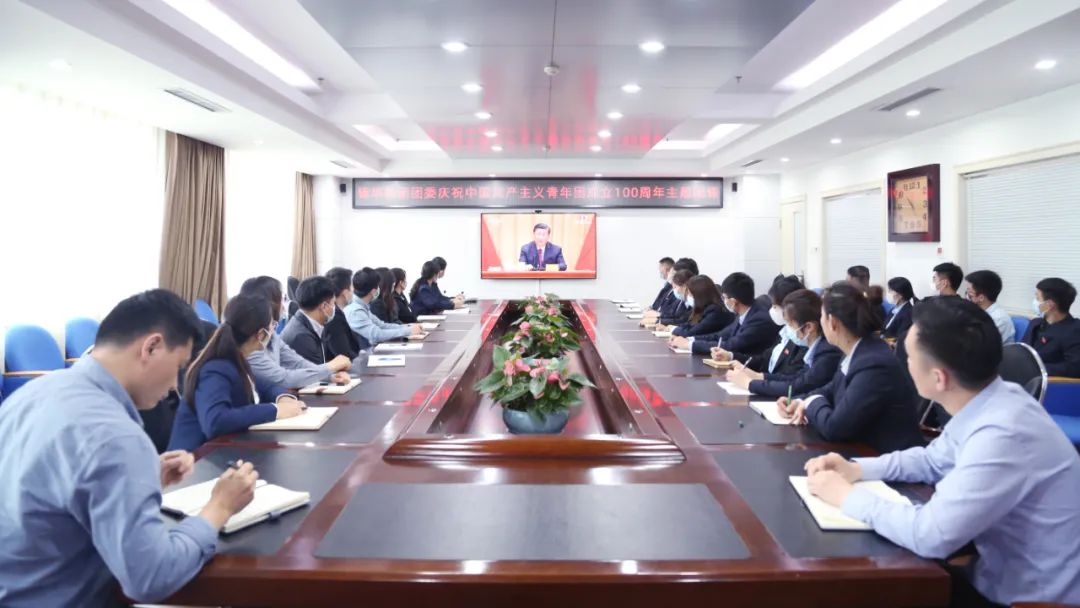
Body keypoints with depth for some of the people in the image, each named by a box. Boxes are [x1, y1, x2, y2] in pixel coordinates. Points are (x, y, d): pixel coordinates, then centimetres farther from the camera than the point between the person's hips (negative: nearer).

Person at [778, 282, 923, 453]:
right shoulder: (855, 353, 2)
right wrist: (802, 402, -1)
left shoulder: (875, 365, -26)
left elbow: (833, 427, -26)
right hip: (864, 448, 7)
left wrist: (813, 403, -7)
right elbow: (831, 390, 17)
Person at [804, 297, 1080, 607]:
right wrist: (856, 469, -1)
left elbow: (931, 536, -33)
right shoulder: (984, 403, -5)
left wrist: (847, 495, -19)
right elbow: (932, 460, 12)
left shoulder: (1003, 435, -32)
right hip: (1003, 573, 7)